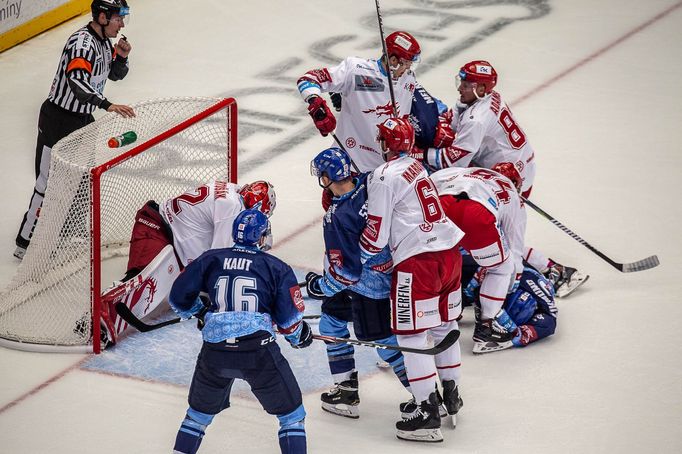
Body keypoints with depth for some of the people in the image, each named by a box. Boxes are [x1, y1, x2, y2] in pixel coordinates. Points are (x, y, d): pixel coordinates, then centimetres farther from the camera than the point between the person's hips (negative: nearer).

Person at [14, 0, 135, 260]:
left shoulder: (104, 41, 4)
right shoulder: (82, 42, -26)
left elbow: (115, 74, 17)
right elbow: (77, 80, -41)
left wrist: (121, 56, -4)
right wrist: (107, 105, -48)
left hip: (82, 117, 10)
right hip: (58, 119, -10)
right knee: (49, 182, -7)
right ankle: (25, 243, -1)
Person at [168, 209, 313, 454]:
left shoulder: (210, 260, 13)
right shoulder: (277, 268, 7)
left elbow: (179, 298, 16)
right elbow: (289, 320, 4)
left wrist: (198, 312, 37)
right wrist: (300, 337, 26)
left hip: (214, 351, 3)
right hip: (258, 349, -3)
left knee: (200, 411, 25)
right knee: (292, 414, 10)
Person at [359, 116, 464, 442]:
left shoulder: (383, 177, -10)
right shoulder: (416, 167, 16)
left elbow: (376, 234, -9)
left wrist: (359, 260, 6)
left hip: (418, 261, -9)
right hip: (449, 251, 9)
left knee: (412, 335, -2)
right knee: (445, 324, 24)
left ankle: (428, 413, -4)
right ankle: (450, 393, 37)